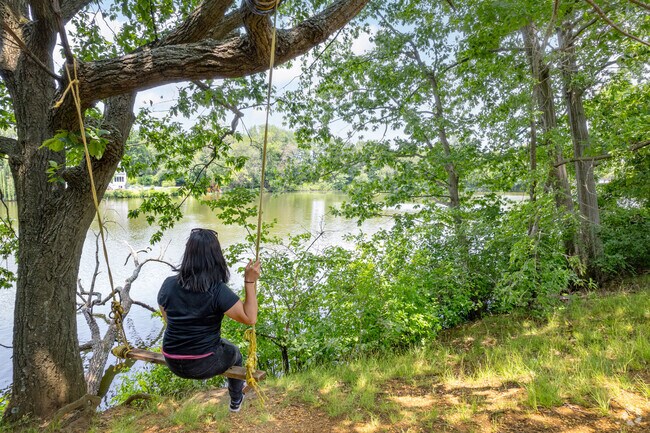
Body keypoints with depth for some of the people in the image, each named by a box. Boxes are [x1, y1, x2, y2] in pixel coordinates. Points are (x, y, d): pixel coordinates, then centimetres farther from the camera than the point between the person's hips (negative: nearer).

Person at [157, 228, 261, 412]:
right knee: (234, 352, 30)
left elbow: (168, 320, 4)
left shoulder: (168, 284, -12)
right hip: (203, 364, -4)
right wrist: (250, 281, -20)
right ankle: (236, 400, 50)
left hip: (173, 363, 4)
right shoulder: (217, 290, -27)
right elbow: (250, 318, -20)